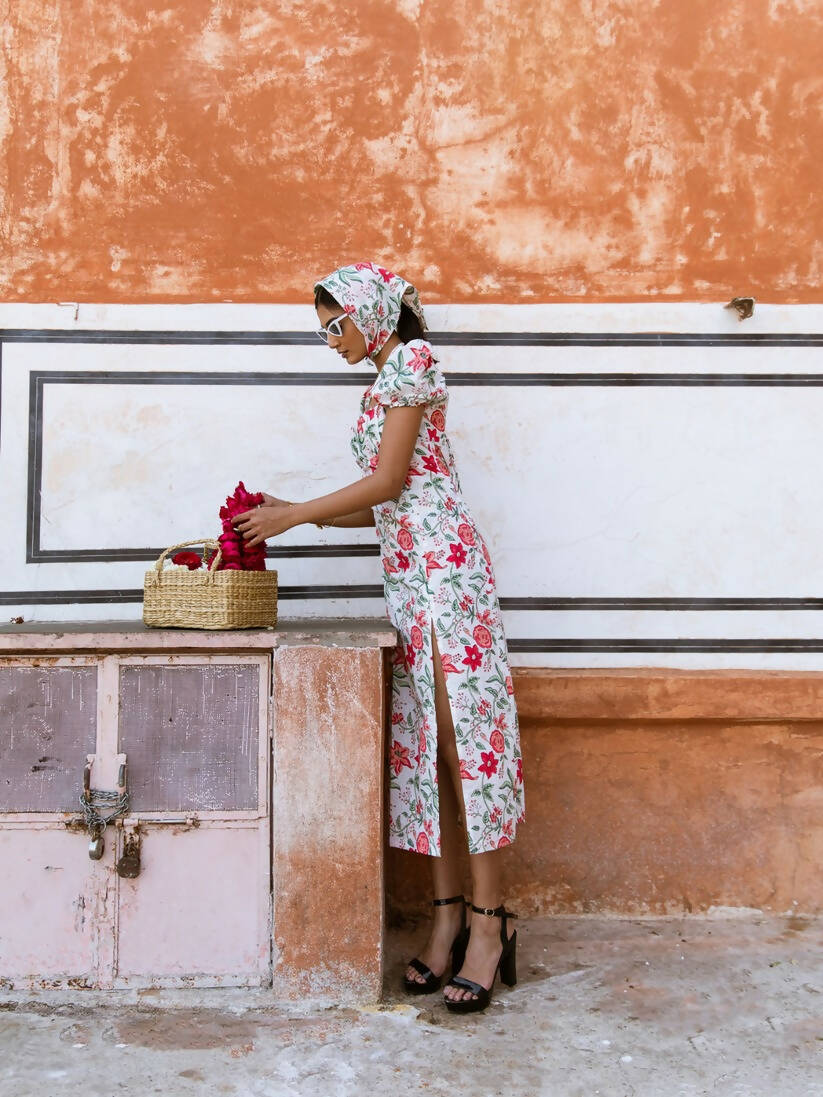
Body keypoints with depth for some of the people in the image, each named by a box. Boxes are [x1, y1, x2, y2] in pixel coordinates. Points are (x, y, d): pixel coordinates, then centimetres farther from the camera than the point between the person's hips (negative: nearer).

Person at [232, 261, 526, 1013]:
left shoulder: (412, 359, -3)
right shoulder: (384, 381, 24)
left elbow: (388, 482, -10)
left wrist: (294, 516, -4)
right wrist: (291, 511, 16)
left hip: (443, 561, -9)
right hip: (408, 571, 9)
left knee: (463, 733, -9)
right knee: (423, 739, 5)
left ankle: (488, 922, -5)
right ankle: (450, 915, 10)